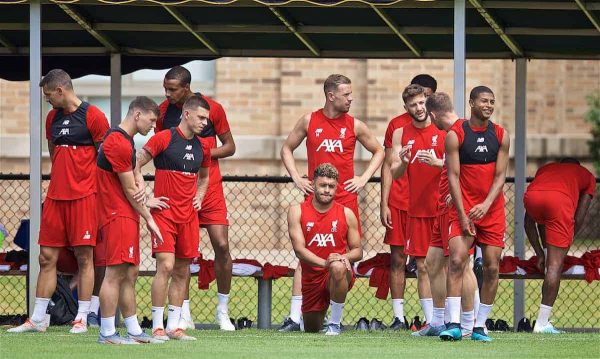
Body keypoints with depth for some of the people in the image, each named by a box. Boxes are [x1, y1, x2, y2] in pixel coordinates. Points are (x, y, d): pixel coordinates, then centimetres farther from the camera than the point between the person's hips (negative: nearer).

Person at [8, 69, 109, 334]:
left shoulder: (92, 116, -7)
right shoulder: (53, 117, 13)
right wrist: (61, 179, 15)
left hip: (84, 196, -6)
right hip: (55, 197, 6)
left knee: (84, 257, -2)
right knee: (47, 257, 5)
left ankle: (82, 319, 3)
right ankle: (38, 319, 9)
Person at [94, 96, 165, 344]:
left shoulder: (125, 141, 17)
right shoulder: (119, 143, -16)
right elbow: (130, 190, -13)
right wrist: (149, 219, -6)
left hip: (127, 216, 11)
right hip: (118, 215, -11)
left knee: (129, 275, 12)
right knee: (115, 274, -9)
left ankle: (134, 331, 16)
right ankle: (107, 333, -9)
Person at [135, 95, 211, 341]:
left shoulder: (202, 148, 12)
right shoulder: (163, 139, -7)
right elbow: (135, 165, -6)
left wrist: (198, 197, 13)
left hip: (189, 216, 6)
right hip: (165, 212, -6)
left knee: (182, 272, 6)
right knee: (166, 266, -14)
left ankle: (173, 326, 11)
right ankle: (157, 327, -10)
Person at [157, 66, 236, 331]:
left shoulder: (212, 108, -4)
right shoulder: (164, 110, 3)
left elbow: (229, 147, 3)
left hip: (209, 188, -2)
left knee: (221, 245, -6)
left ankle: (223, 311, 6)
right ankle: (185, 314, 7)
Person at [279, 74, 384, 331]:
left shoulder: (354, 125, 5)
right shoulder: (309, 121, 4)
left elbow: (378, 152, 17)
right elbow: (287, 149, 16)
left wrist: (363, 179, 5)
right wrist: (296, 178, 4)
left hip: (346, 199, 1)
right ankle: (294, 317, -8)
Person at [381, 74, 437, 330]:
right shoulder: (397, 125, 8)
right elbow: (388, 166, 8)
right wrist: (384, 204, 1)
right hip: (399, 202, 1)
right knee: (398, 259, 0)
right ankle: (398, 317, 4)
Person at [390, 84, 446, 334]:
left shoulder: (445, 130, -1)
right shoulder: (401, 134, 9)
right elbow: (394, 174, 6)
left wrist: (437, 163, -23)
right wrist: (403, 162, -15)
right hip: (417, 209, 3)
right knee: (422, 266, 4)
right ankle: (430, 322, 8)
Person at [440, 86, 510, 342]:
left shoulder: (501, 136, 4)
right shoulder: (455, 135, -4)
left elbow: (500, 176, 0)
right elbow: (453, 176, -7)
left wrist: (486, 204, -16)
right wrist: (463, 215, -14)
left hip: (492, 210, 3)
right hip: (463, 208, -3)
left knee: (492, 267, 1)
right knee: (456, 261, -16)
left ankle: (480, 326, 9)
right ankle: (454, 324, -19)